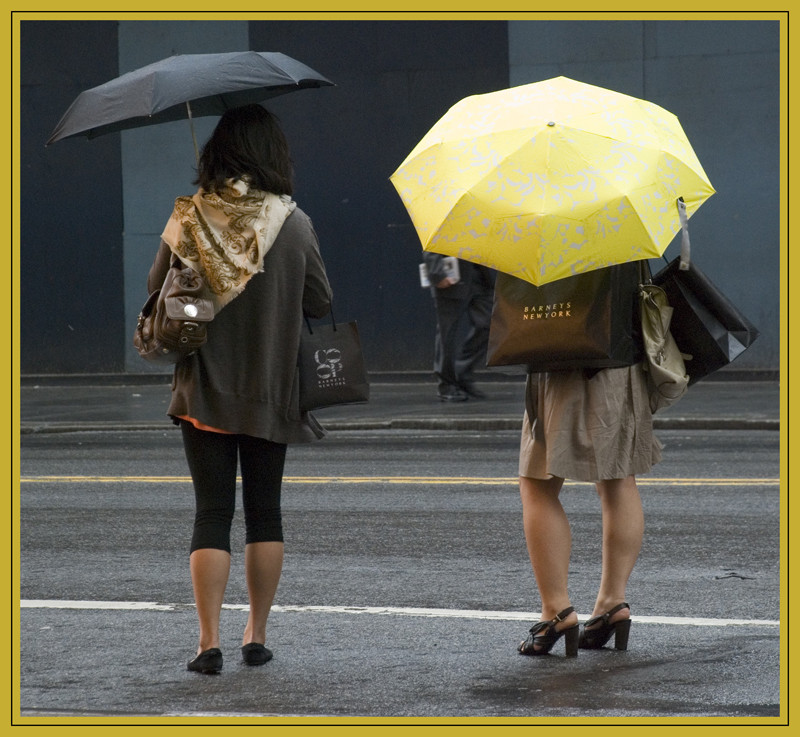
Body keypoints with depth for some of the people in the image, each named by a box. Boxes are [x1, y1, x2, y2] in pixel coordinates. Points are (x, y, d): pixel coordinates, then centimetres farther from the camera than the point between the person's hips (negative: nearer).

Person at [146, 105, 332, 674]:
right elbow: (321, 304, 1)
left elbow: (157, 292, 2)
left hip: (205, 391, 0)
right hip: (272, 392, 0)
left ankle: (210, 641, -6)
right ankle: (257, 636, 15)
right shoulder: (294, 223, -7)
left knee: (212, 514, 2)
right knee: (265, 513, 12)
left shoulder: (188, 220, -7)